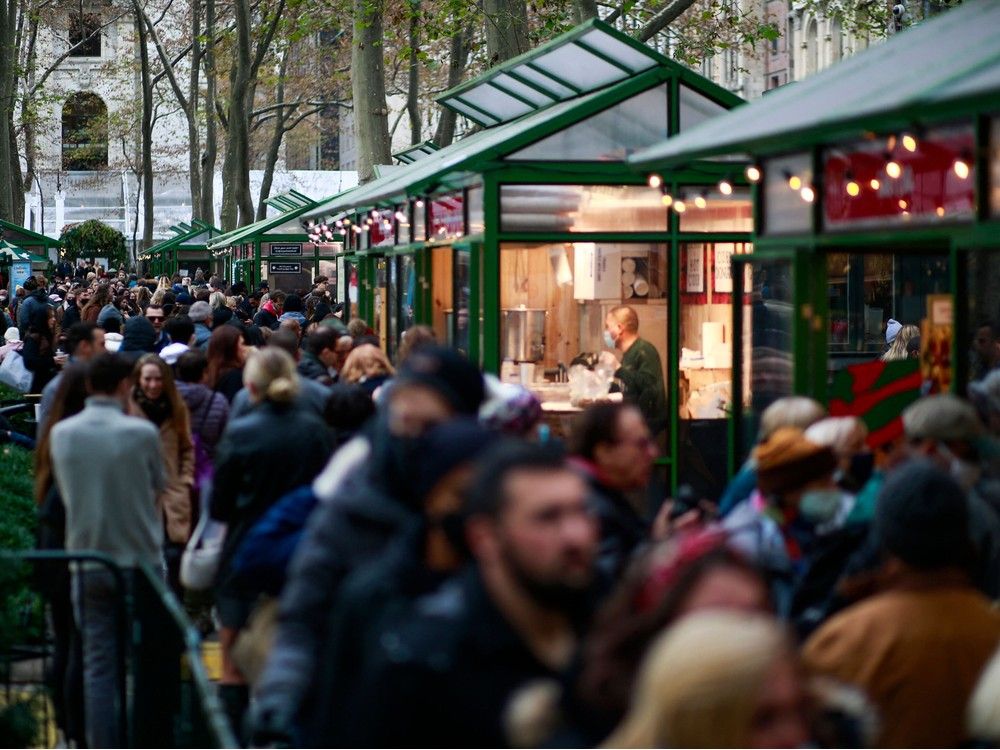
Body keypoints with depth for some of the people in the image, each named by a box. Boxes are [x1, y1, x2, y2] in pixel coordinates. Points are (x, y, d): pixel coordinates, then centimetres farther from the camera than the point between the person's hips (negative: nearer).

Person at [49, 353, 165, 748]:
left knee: (98, 665, 5)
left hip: (88, 563, 2)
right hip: (139, 561, -2)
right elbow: (159, 485, 2)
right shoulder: (141, 433, -12)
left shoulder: (61, 433, -2)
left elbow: (65, 491, 10)